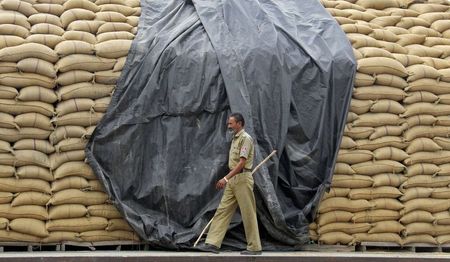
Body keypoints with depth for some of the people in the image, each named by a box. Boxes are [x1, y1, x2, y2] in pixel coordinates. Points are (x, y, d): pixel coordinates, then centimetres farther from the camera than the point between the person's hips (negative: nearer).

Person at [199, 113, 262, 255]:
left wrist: (226, 178, -26)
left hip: (243, 179, -9)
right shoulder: (235, 138, 16)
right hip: (233, 180, 9)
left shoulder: (245, 138, -13)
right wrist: (227, 180, 22)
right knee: (222, 210, 4)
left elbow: (242, 162, -21)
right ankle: (213, 243, 3)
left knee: (248, 213, -3)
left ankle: (255, 247, 4)